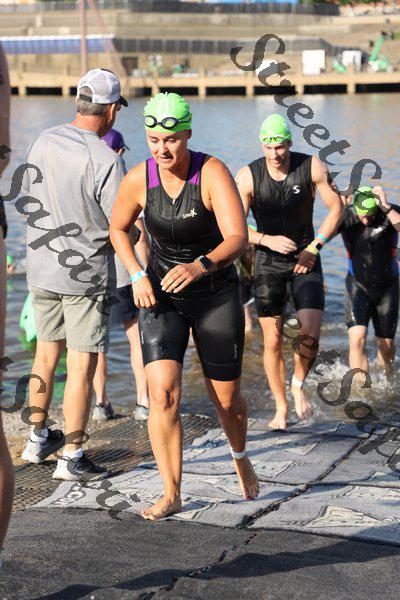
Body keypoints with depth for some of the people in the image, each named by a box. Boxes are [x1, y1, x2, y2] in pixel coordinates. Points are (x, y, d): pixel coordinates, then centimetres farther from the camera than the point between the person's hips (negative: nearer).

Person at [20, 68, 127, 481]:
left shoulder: (42, 142, -1)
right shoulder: (105, 160, -20)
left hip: (41, 267, 6)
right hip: (87, 272, -6)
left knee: (46, 353, 21)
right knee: (82, 365, 2)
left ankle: (38, 439, 34)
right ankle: (72, 457, 7)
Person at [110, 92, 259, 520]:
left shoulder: (213, 173, -21)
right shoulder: (138, 180, -12)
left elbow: (238, 239, -30)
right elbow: (118, 229, 8)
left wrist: (200, 266, -48)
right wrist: (137, 276, -7)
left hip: (216, 295, -1)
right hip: (161, 296, 1)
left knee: (226, 399, 10)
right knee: (163, 395, -15)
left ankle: (240, 456, 43)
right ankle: (171, 494, -2)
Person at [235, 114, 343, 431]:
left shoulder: (312, 167, -10)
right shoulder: (248, 176, -12)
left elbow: (336, 208, -1)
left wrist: (314, 248, -9)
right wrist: (267, 240, -28)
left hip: (305, 260, 0)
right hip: (268, 262, 0)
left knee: (310, 336, -15)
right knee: (273, 342, 0)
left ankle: (299, 383, 16)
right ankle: (281, 408, 18)